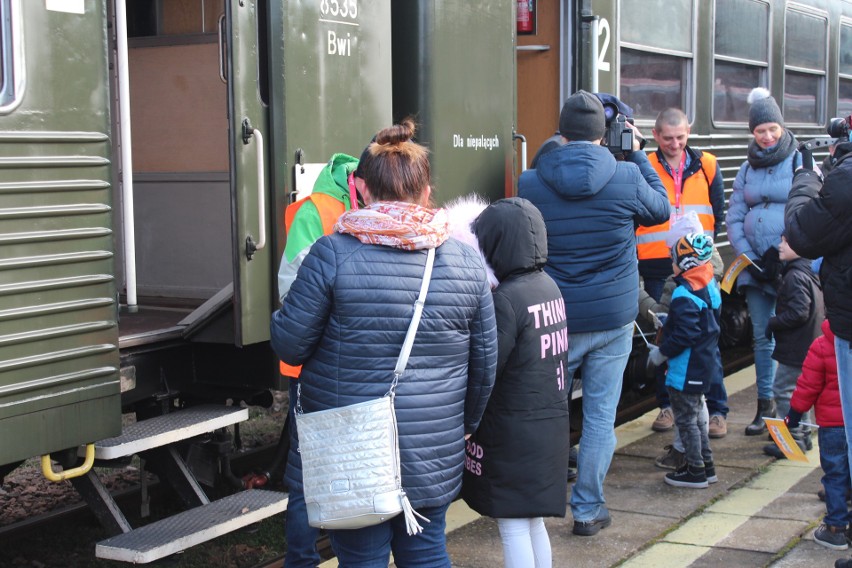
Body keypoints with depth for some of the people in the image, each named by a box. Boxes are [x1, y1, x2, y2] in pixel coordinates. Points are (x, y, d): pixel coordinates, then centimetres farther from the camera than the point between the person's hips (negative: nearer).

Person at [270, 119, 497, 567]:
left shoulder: (333, 254, -12)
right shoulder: (467, 261, 1)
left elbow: (289, 345, -9)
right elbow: (485, 361, 8)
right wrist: (467, 422, 24)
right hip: (436, 459, 3)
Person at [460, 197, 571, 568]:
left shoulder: (506, 298, -20)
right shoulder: (549, 286, 5)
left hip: (513, 431, -8)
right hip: (550, 424, 8)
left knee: (513, 525, 3)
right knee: (533, 523, 20)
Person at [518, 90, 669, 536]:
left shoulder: (530, 184, -8)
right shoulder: (626, 177, -11)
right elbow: (661, 209, 9)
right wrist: (637, 154, 18)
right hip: (613, 317, -1)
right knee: (600, 416, 8)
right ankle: (587, 510, 15)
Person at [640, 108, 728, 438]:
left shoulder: (707, 166, 6)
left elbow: (718, 215, 13)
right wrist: (637, 258, -4)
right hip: (657, 269, 0)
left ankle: (717, 410, 8)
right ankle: (667, 406, 20)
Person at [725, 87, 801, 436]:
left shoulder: (801, 162, -1)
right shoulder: (748, 169, 13)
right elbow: (733, 219, 11)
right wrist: (750, 259, -1)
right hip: (755, 266, 4)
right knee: (762, 338, 9)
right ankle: (765, 406, 19)